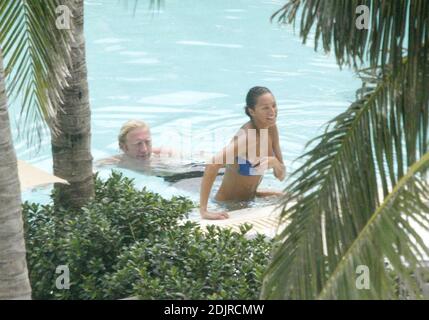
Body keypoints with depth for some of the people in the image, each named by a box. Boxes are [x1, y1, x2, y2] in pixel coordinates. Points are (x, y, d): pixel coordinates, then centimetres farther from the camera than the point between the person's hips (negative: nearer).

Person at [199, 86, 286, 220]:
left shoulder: (271, 128, -5)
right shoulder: (247, 136, -27)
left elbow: (281, 176, 0)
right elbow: (213, 165, -41)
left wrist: (275, 163, -23)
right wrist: (204, 211, -44)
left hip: (248, 201, 7)